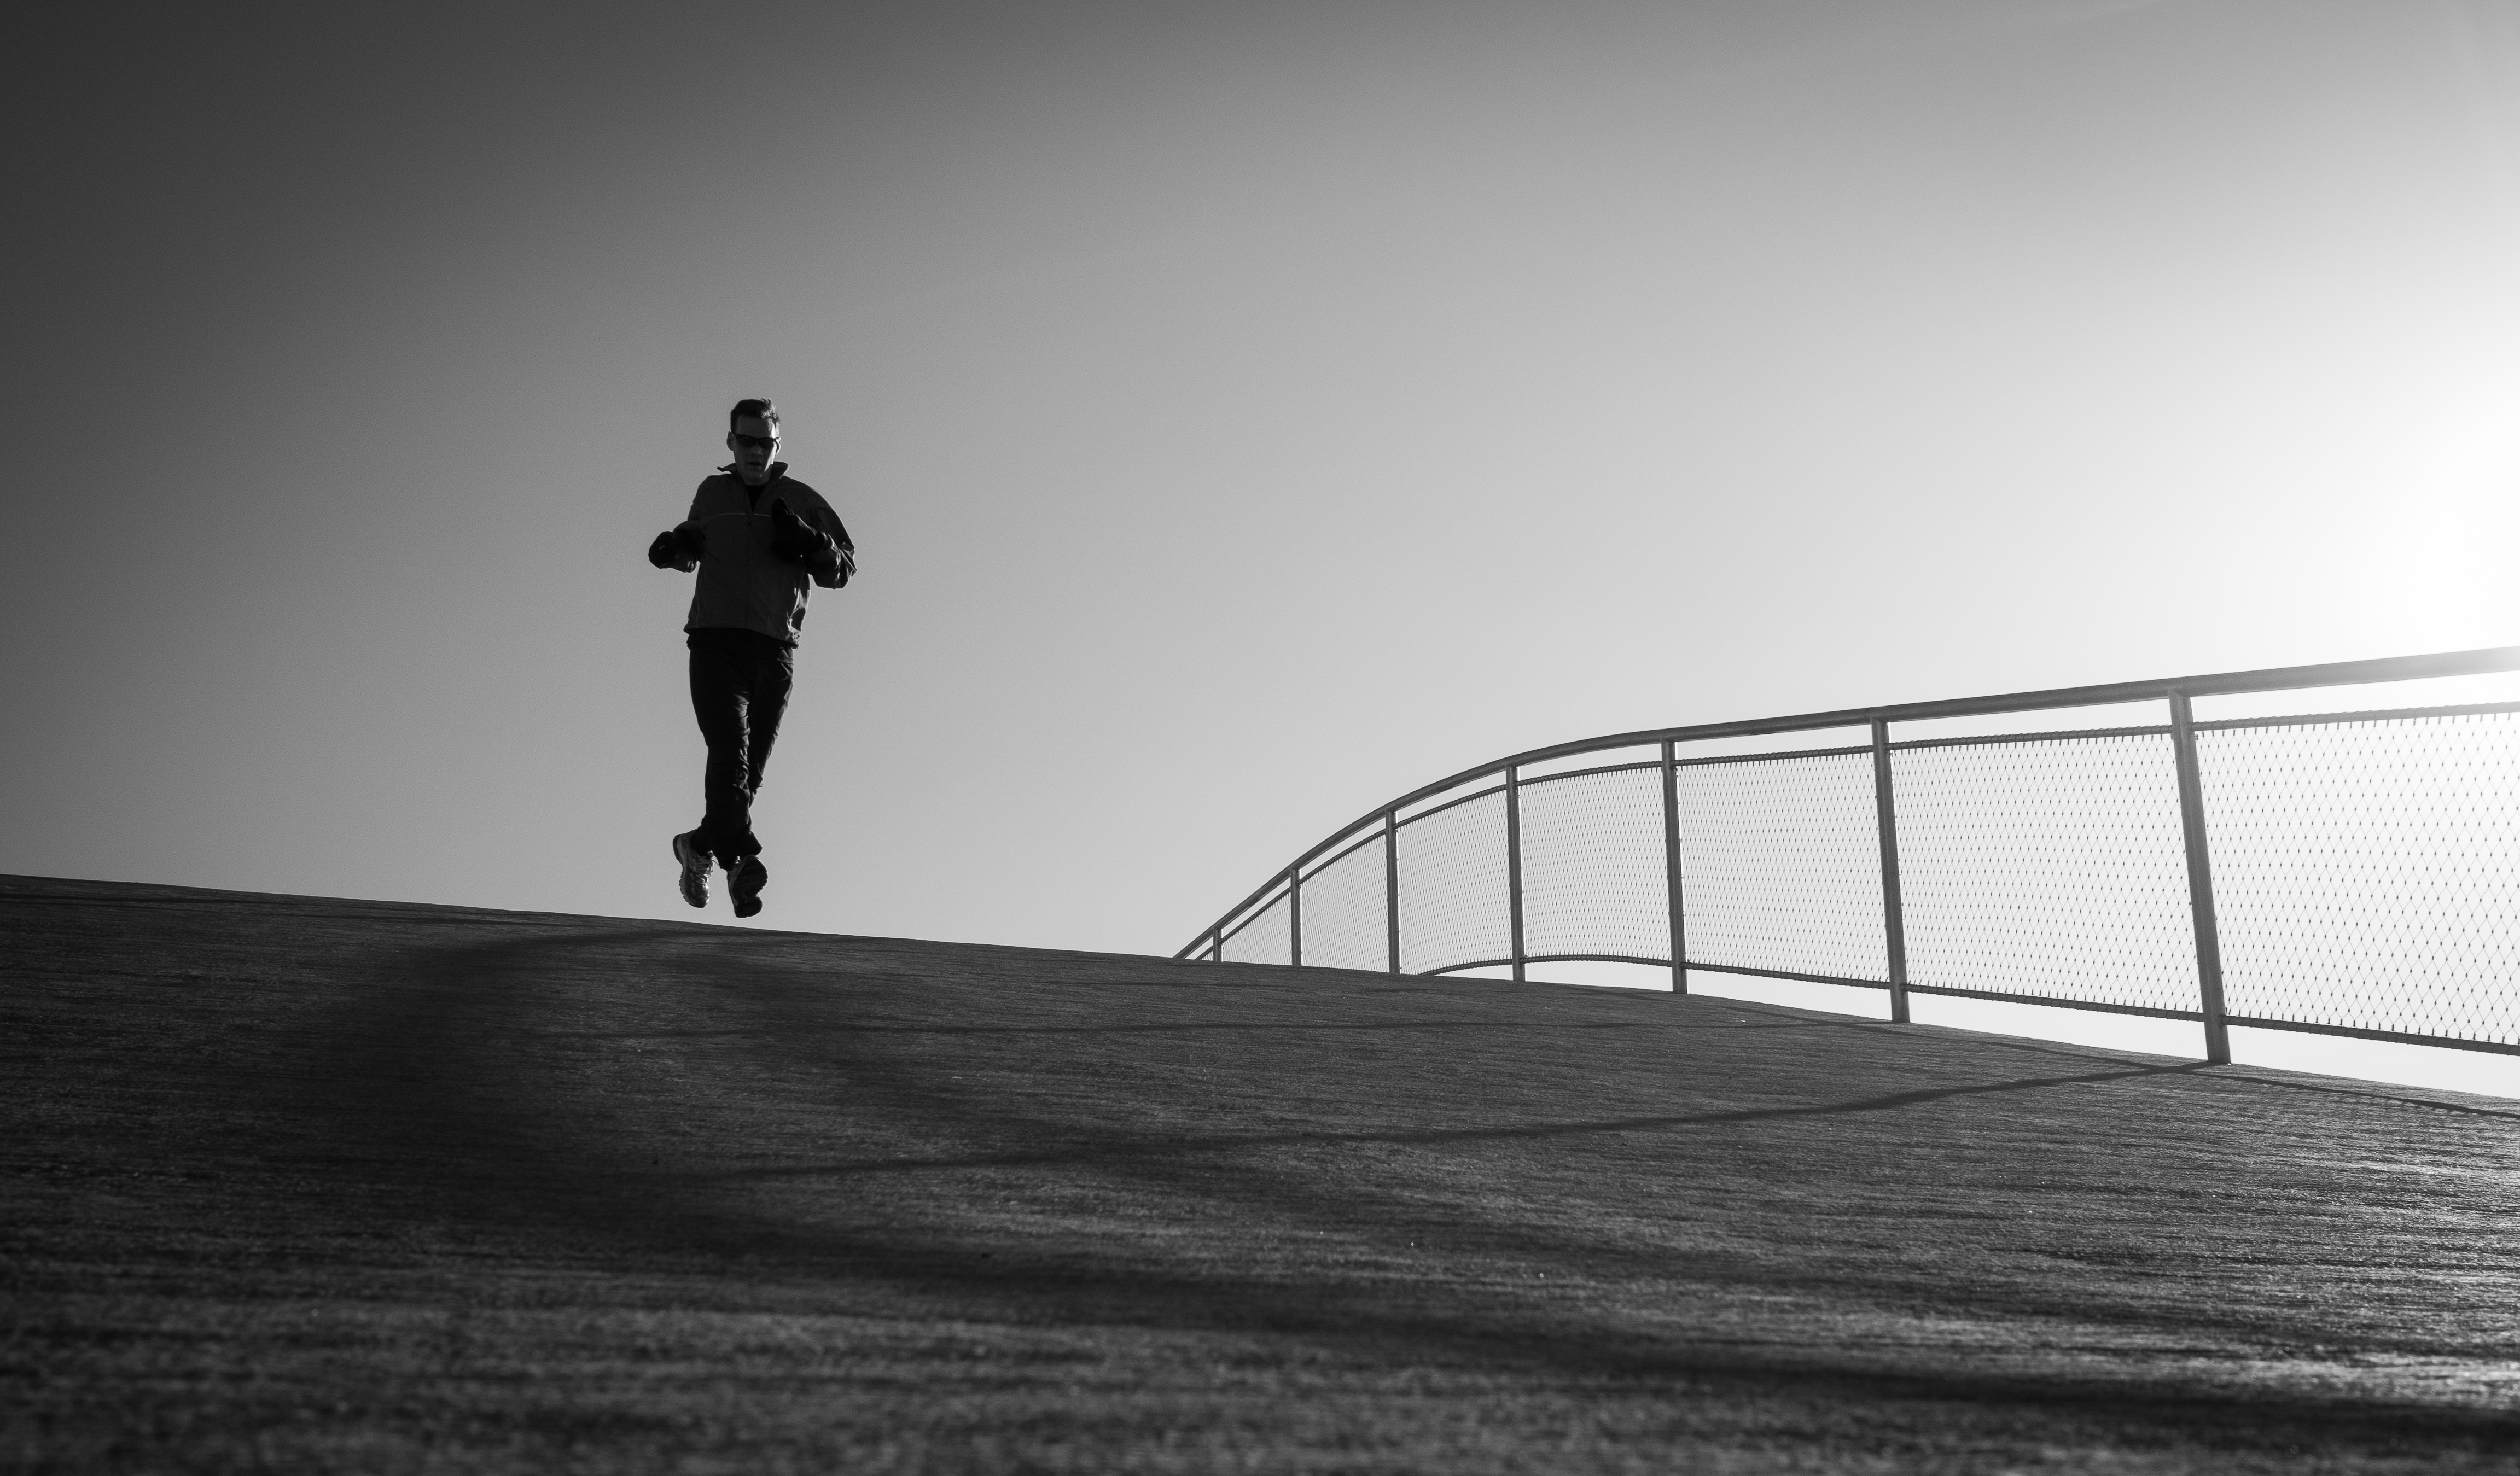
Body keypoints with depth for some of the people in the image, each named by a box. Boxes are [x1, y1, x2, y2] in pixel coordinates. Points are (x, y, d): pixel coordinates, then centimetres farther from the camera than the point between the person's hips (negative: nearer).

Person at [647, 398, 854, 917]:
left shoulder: (801, 501, 8)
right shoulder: (711, 493, 15)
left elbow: (845, 568, 7)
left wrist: (811, 545, -13)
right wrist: (674, 548, 10)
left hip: (774, 652, 1)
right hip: (715, 644, 0)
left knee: (750, 769, 5)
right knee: (730, 752, -20)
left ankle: (701, 845, 25)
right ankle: (742, 860, -26)